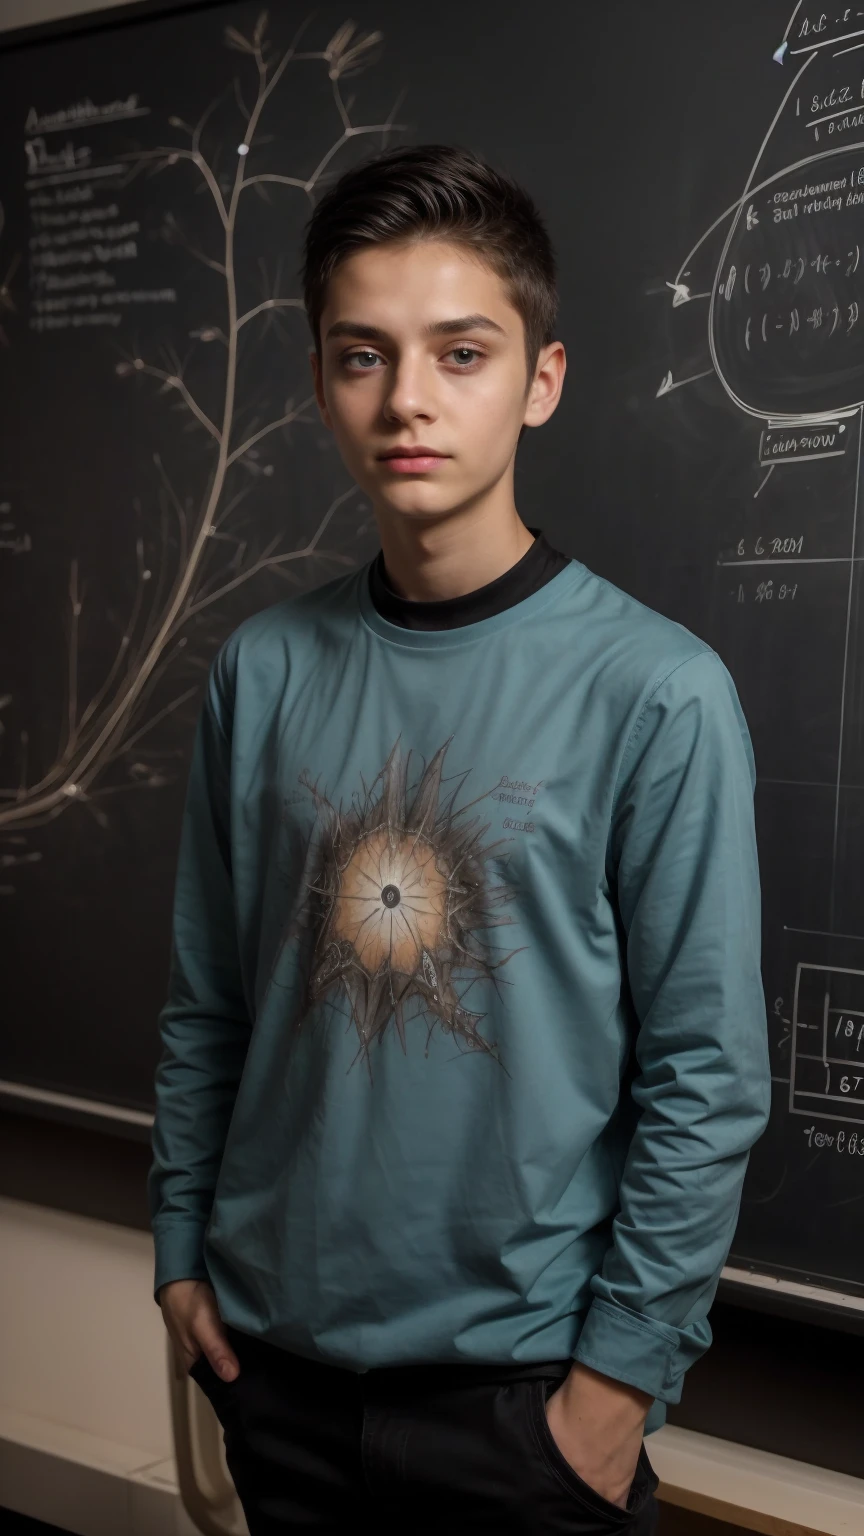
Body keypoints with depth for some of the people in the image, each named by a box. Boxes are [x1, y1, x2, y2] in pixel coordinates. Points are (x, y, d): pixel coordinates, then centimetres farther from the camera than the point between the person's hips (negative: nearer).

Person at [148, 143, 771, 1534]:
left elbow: (708, 1076, -12)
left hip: (525, 1384, -3)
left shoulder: (658, 692, -14)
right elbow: (206, 1006, 5)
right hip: (275, 1353, 4)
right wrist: (183, 1248, 5)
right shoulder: (263, 672, -3)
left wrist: (624, 1367, -10)